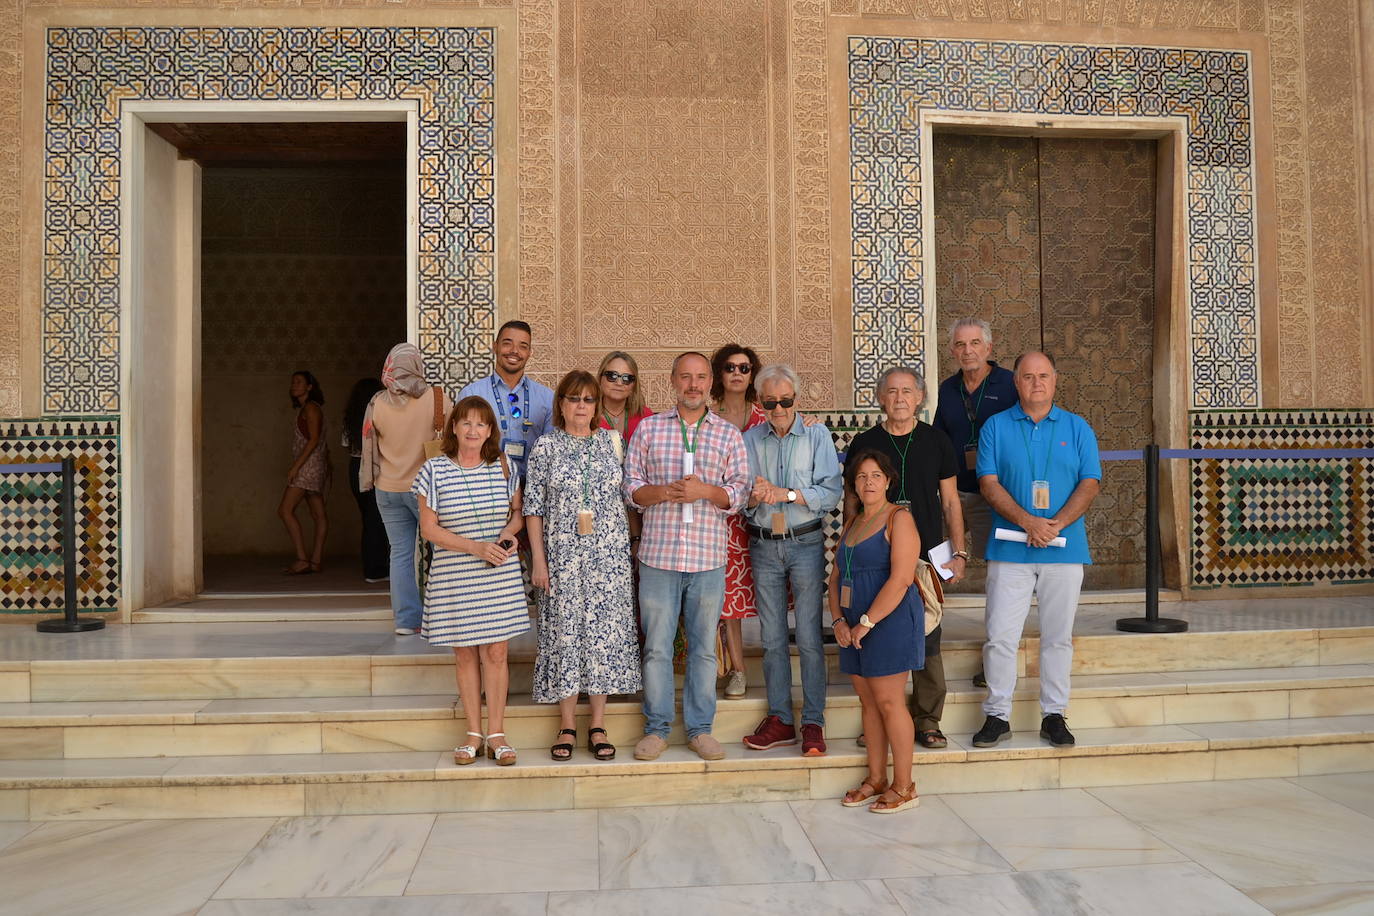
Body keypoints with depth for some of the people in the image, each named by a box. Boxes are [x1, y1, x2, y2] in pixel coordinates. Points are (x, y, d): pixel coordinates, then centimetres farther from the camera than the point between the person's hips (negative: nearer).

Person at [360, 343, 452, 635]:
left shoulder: (377, 404, -2)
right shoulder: (437, 399, -11)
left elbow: (369, 448, 10)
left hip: (388, 488, 3)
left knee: (400, 553, 8)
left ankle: (406, 619, 10)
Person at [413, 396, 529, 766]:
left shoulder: (503, 468, 4)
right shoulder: (434, 470, -3)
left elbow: (519, 511, 16)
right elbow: (429, 528, -6)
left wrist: (510, 530, -8)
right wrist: (476, 547, -16)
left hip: (500, 576, 1)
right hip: (454, 577, -1)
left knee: (495, 652, 2)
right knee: (465, 653, 7)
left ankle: (496, 733, 12)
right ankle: (474, 732, 18)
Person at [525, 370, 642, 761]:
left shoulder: (612, 442, 7)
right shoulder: (546, 447, 2)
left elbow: (628, 493, 10)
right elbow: (533, 507, 0)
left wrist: (625, 549, 3)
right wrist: (538, 560, -6)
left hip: (609, 554, 2)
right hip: (562, 555, -1)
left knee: (606, 630, 2)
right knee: (564, 631, 1)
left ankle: (598, 725, 12)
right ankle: (567, 725, 13)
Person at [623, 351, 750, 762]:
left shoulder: (729, 434, 8)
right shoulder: (649, 428, 8)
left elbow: (740, 492, 4)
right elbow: (631, 487, 5)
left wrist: (707, 491, -13)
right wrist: (668, 491, -13)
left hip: (708, 558, 1)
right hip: (658, 554, 0)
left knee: (704, 646, 7)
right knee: (657, 646, 4)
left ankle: (700, 728, 19)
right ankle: (656, 728, 17)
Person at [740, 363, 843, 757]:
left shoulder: (817, 435, -1)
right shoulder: (750, 440, 6)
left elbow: (833, 491, -10)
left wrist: (786, 493, -19)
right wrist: (755, 496, -20)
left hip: (806, 543, -3)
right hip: (764, 545, 3)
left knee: (809, 637, -2)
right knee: (772, 638, 9)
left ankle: (813, 723, 7)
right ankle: (779, 720, 18)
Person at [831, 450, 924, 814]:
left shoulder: (898, 519, -7)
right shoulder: (851, 524, 17)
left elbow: (900, 579, -17)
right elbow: (836, 577, 15)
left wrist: (866, 623, -17)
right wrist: (838, 620, -1)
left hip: (890, 621, -7)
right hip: (855, 626, 7)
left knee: (888, 702, -5)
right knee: (868, 702, 10)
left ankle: (904, 787, 5)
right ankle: (876, 779, 19)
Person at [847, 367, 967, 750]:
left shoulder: (937, 442, 7)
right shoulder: (864, 443, 5)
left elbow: (950, 501, 10)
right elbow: (851, 502, 8)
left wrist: (958, 551, 4)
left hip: (926, 558, 0)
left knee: (927, 642, 2)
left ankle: (927, 720, 14)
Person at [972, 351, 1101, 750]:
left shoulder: (1077, 428, 9)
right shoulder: (996, 426, 5)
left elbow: (1090, 483, 2)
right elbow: (989, 483, -3)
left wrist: (1056, 524, -13)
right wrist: (1028, 522, -15)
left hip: (1065, 550, 1)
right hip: (1010, 549, -1)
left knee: (1058, 637, 7)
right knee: (1000, 636, -2)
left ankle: (1054, 715, 19)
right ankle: (997, 716, 9)